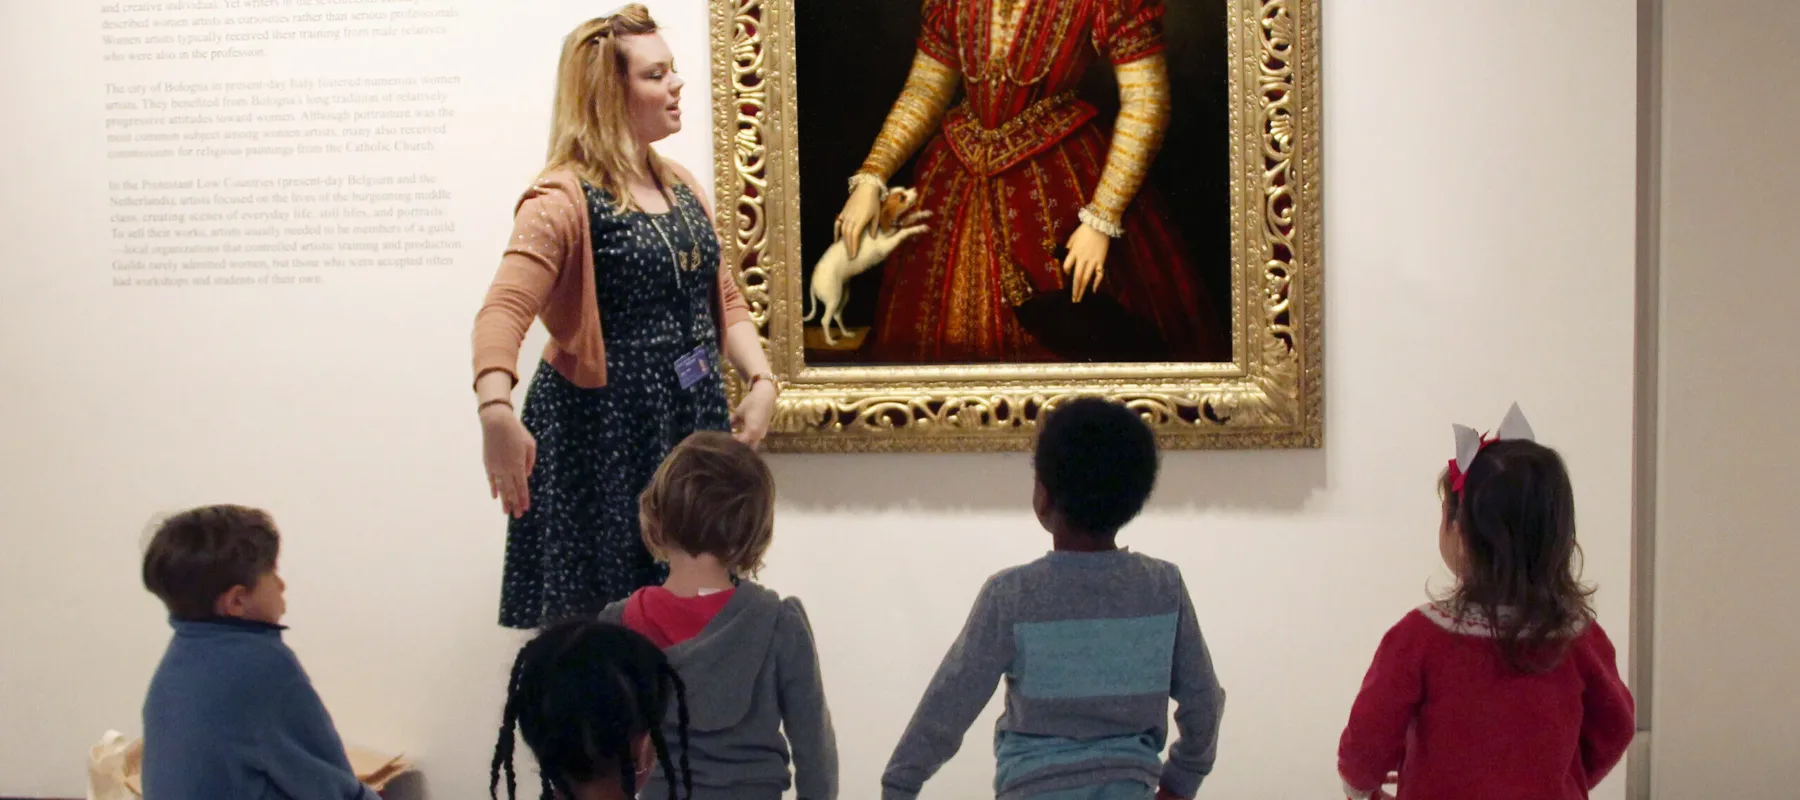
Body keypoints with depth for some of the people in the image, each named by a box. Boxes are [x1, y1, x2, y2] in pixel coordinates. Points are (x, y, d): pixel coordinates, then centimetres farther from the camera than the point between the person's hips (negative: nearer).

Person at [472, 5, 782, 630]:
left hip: (694, 422, 7)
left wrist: (760, 380, 2)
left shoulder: (679, 185, 11)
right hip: (604, 434, -7)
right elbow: (504, 311, -27)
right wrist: (495, 410, -44)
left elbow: (724, 297, 17)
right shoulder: (565, 199, -14)